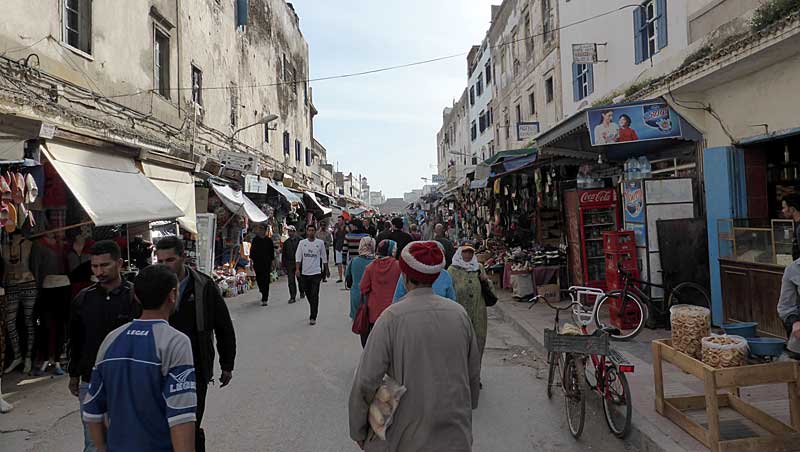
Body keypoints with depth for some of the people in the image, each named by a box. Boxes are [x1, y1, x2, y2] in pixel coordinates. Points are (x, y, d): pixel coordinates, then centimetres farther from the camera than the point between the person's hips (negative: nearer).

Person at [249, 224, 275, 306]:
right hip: (257, 263, 2)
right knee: (259, 280, 9)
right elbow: (252, 250, 7)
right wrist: (251, 260, 0)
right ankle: (265, 295, 34)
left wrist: (272, 261, 6)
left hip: (266, 263, -2)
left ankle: (265, 299, -6)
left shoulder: (269, 240, 4)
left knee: (265, 281, -6)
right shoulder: (255, 240, 6)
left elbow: (272, 252, 9)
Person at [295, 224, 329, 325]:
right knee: (308, 294, 15)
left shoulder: (320, 243, 1)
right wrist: (298, 269, -10)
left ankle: (313, 317, -4)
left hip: (316, 272, -3)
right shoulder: (302, 243, 3)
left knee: (314, 296, -7)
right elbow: (298, 257, 1)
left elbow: (324, 257, 10)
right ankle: (313, 311, 37)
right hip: (304, 272, 3)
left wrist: (327, 269, 15)